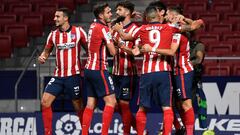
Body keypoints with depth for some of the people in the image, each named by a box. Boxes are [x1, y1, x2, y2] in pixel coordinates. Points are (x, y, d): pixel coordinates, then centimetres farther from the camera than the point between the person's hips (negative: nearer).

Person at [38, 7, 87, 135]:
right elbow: (47, 51, 18)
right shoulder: (53, 34, 6)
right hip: (58, 75, 4)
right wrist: (42, 57, -4)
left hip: (73, 75, -4)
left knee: (78, 105, 2)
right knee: (45, 102, -7)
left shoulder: (78, 31, -5)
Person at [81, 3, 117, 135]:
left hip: (89, 68, 9)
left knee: (90, 103, 9)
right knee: (111, 101, -8)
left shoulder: (93, 26, 12)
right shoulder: (103, 29, -12)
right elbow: (113, 51, -12)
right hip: (99, 69, -9)